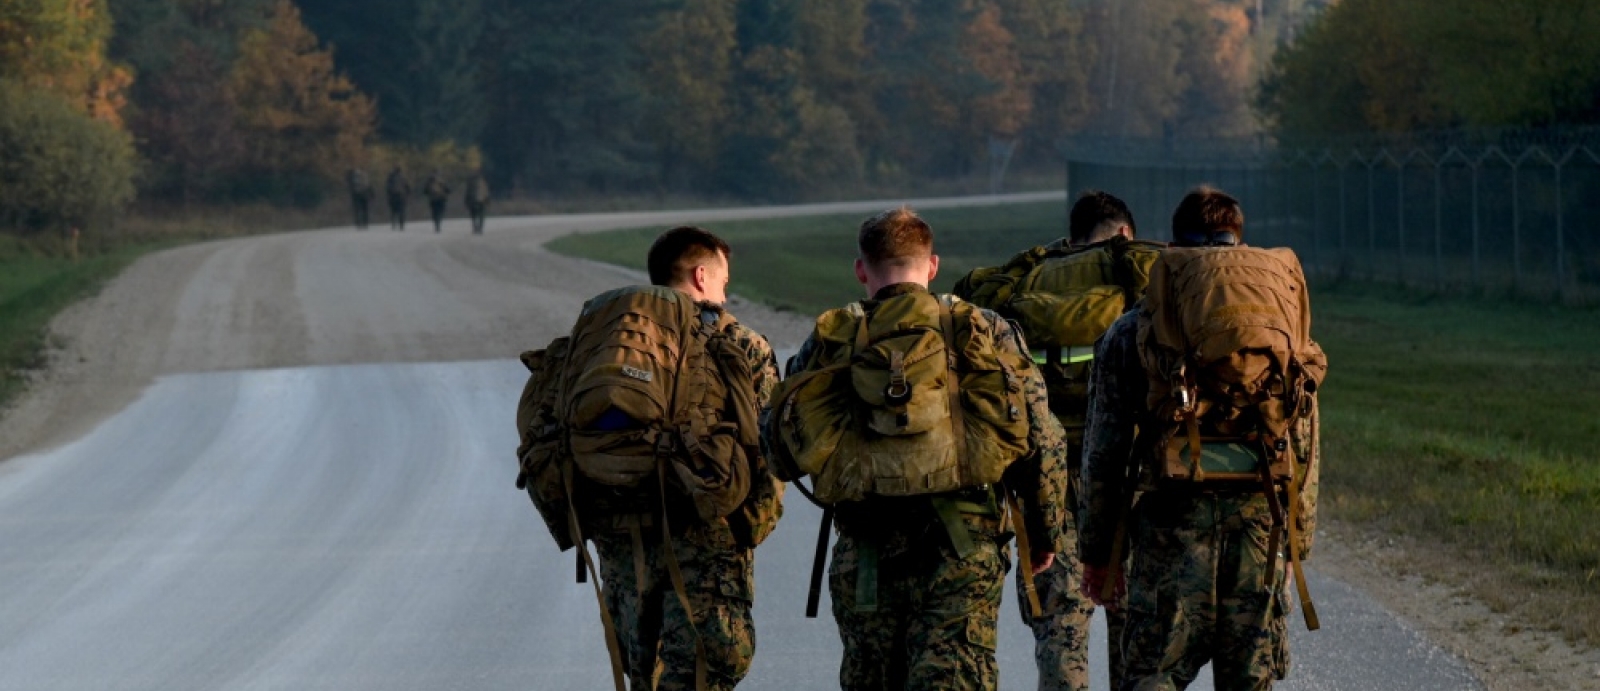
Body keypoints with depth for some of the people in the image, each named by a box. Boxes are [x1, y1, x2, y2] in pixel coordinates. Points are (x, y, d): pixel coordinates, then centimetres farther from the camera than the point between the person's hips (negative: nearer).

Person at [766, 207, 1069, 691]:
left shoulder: (829, 342, 5)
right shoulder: (984, 332, 2)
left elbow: (779, 451, 10)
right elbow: (1041, 442, 1)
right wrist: (1043, 534, 13)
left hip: (864, 557, 2)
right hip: (961, 550, -2)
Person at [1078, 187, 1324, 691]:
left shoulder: (1133, 332, 5)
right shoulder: (1284, 324, 13)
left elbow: (1104, 450, 4)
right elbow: (1307, 447, 13)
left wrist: (1097, 550, 10)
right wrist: (1299, 540, 20)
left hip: (1174, 515, -2)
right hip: (1263, 515, 2)